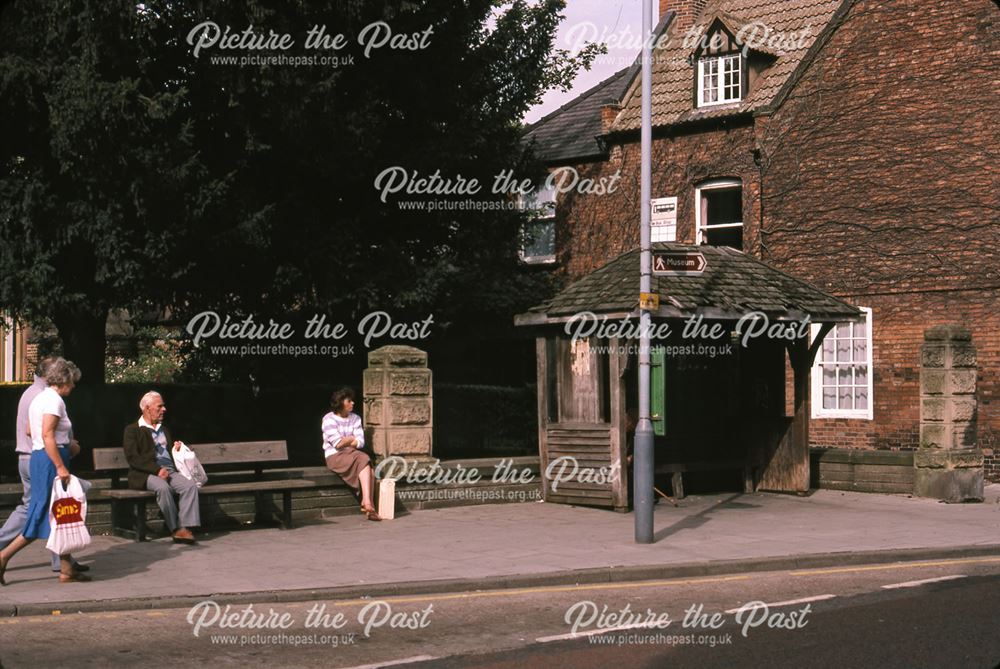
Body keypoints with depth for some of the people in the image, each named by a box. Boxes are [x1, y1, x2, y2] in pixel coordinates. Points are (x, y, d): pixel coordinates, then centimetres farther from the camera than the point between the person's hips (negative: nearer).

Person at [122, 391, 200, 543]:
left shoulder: (164, 429, 28)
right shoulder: (132, 430, 6)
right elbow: (132, 458, -7)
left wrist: (177, 448, 11)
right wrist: (157, 470, -18)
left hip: (170, 471, 6)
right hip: (147, 474, -6)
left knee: (190, 486, -25)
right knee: (163, 487, -37)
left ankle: (185, 527, -32)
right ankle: (175, 529, -28)